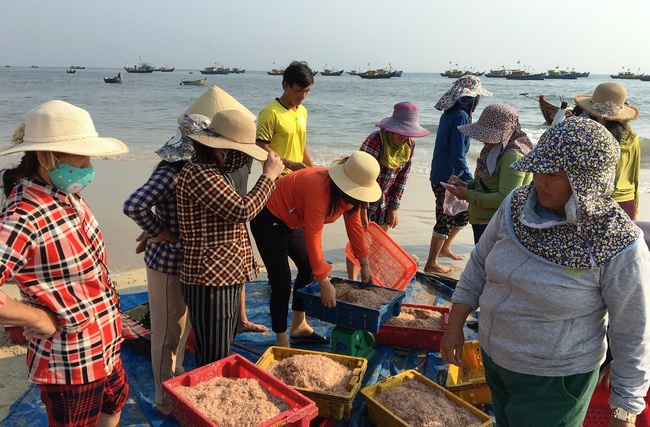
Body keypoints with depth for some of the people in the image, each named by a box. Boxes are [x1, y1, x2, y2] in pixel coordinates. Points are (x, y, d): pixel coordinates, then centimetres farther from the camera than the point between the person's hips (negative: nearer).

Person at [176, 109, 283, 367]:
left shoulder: (211, 168, 11)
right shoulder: (198, 174, -21)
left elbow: (233, 162, 32)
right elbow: (243, 211, -24)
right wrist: (269, 175, -13)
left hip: (226, 278, 11)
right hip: (210, 283, -10)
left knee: (221, 355, 22)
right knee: (213, 363, 1)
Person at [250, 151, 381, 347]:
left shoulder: (349, 192, -9)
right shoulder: (320, 190, -36)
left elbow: (355, 225, 0)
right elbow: (313, 238, -33)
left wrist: (365, 265, 3)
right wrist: (325, 283, -29)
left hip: (291, 221, 10)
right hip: (269, 220, -9)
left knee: (308, 269, 14)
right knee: (282, 281, -9)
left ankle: (298, 326, 28)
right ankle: (281, 341, 7)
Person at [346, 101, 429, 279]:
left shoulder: (409, 145, -6)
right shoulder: (375, 141, -26)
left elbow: (402, 177, 2)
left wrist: (394, 207, 0)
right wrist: (362, 209, -24)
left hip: (384, 200, 6)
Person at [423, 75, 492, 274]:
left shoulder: (450, 113, 9)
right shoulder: (460, 117, -20)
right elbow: (457, 156, -24)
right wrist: (470, 183, -23)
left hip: (441, 174, 9)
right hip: (447, 178, -9)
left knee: (463, 213, 21)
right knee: (445, 221, 2)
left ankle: (444, 248, 37)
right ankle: (431, 264, 15)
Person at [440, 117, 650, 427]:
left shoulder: (619, 246, -24)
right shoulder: (517, 204, -11)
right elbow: (480, 264, 0)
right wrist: (454, 326, 0)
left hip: (554, 379, -5)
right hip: (494, 356, 5)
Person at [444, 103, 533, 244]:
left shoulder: (513, 156, -20)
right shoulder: (495, 150, 8)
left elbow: (506, 199, -26)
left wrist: (469, 195, -19)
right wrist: (465, 185, 0)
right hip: (481, 223, 10)